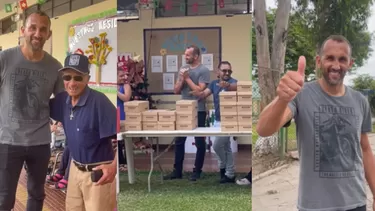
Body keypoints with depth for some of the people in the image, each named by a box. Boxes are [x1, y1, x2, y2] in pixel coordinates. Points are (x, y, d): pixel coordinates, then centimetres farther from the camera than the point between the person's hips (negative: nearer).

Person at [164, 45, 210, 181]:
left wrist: (187, 78, -11)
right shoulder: (183, 69, 11)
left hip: (198, 111, -6)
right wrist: (182, 78, -7)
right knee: (179, 141, 8)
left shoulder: (203, 70, -8)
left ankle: (197, 171, 13)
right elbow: (176, 91, 9)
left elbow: (199, 90, -17)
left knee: (199, 142, 4)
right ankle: (177, 170, 17)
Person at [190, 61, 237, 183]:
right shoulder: (214, 83, 7)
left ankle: (223, 167, 18)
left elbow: (235, 87, -38)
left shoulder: (232, 81, -14)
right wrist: (197, 93, -27)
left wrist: (227, 85, -61)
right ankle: (230, 175, 26)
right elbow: (203, 94, -3)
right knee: (225, 147, 15)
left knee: (217, 146, -7)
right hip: (217, 120, 8)